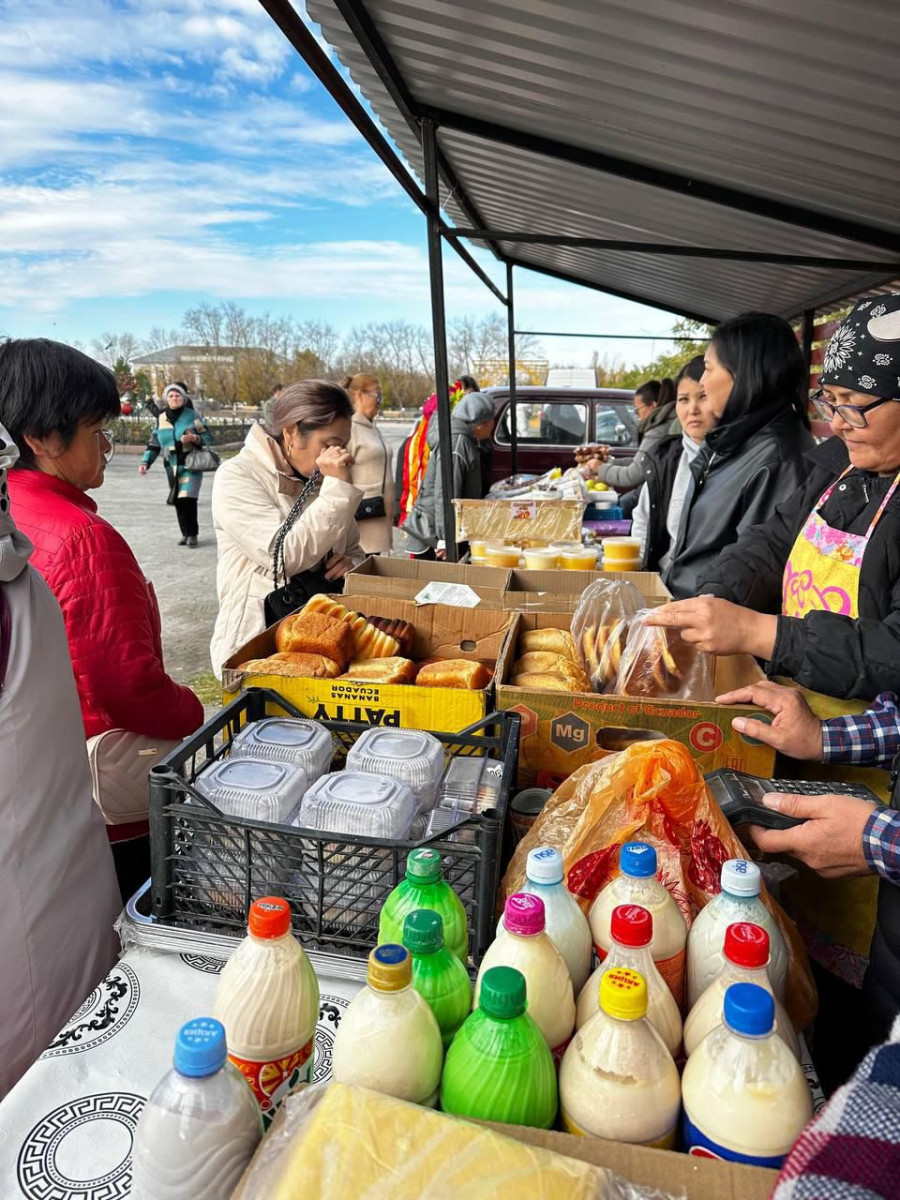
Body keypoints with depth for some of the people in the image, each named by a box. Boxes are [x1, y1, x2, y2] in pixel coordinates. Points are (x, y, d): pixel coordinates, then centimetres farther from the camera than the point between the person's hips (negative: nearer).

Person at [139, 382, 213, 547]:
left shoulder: (192, 415, -3)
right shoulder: (161, 418, 9)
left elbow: (208, 438, -2)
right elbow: (154, 443, 12)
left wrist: (194, 438, -21)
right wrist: (145, 462, 3)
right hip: (172, 467, 4)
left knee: (187, 499, -15)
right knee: (178, 502, 4)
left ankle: (192, 535, -3)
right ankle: (186, 533, 17)